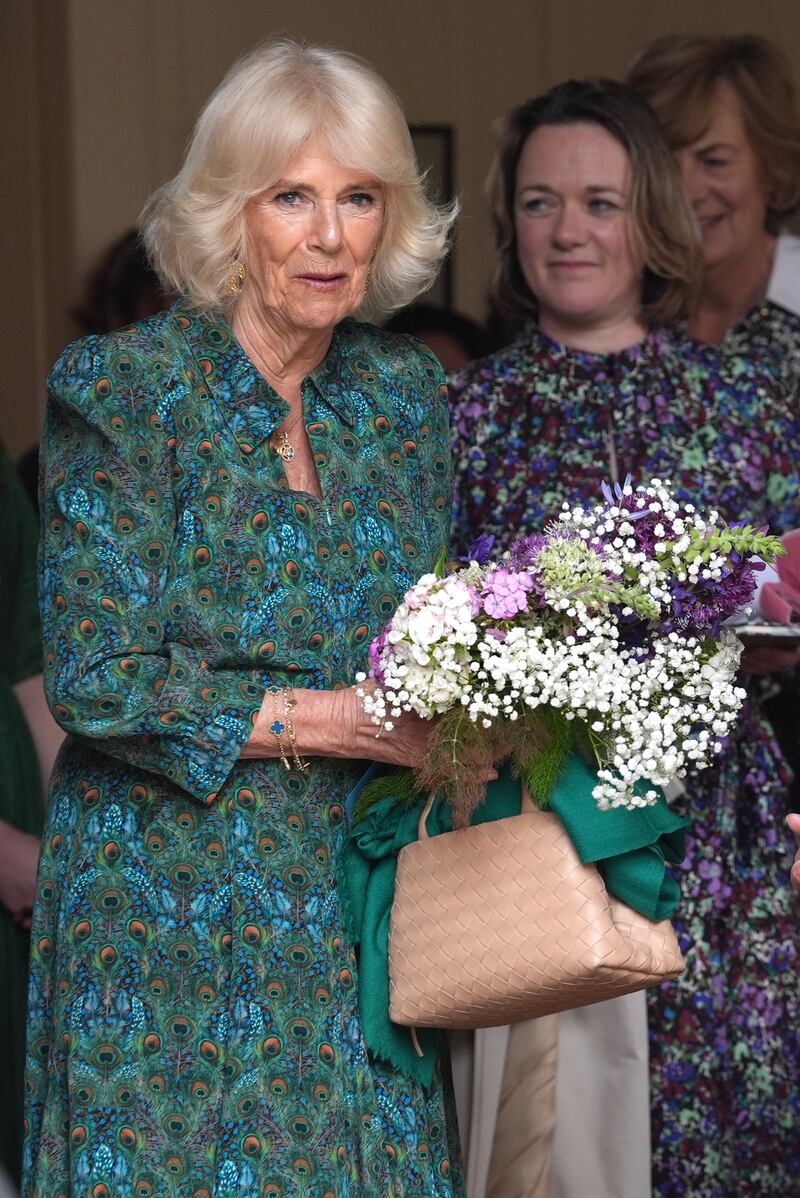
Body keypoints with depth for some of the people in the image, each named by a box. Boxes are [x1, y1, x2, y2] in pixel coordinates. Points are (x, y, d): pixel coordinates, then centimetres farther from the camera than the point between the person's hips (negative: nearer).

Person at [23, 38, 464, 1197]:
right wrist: (339, 721, -16)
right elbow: (99, 680, -14)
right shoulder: (124, 389, -9)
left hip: (359, 902, 5)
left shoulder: (405, 390, 7)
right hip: (172, 915, -4)